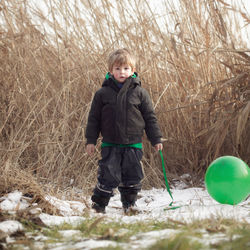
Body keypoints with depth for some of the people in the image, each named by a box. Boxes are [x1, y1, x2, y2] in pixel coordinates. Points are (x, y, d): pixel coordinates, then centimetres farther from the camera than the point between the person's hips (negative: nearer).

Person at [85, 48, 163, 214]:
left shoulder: (139, 93, 1)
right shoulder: (103, 93, 0)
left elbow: (150, 117, 6)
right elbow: (94, 118, 6)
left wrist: (156, 139, 5)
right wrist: (91, 140, 2)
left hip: (133, 144, 1)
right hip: (110, 145, -1)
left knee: (132, 175, 8)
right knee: (109, 175, -7)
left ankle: (129, 204, 26)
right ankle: (98, 204, 6)